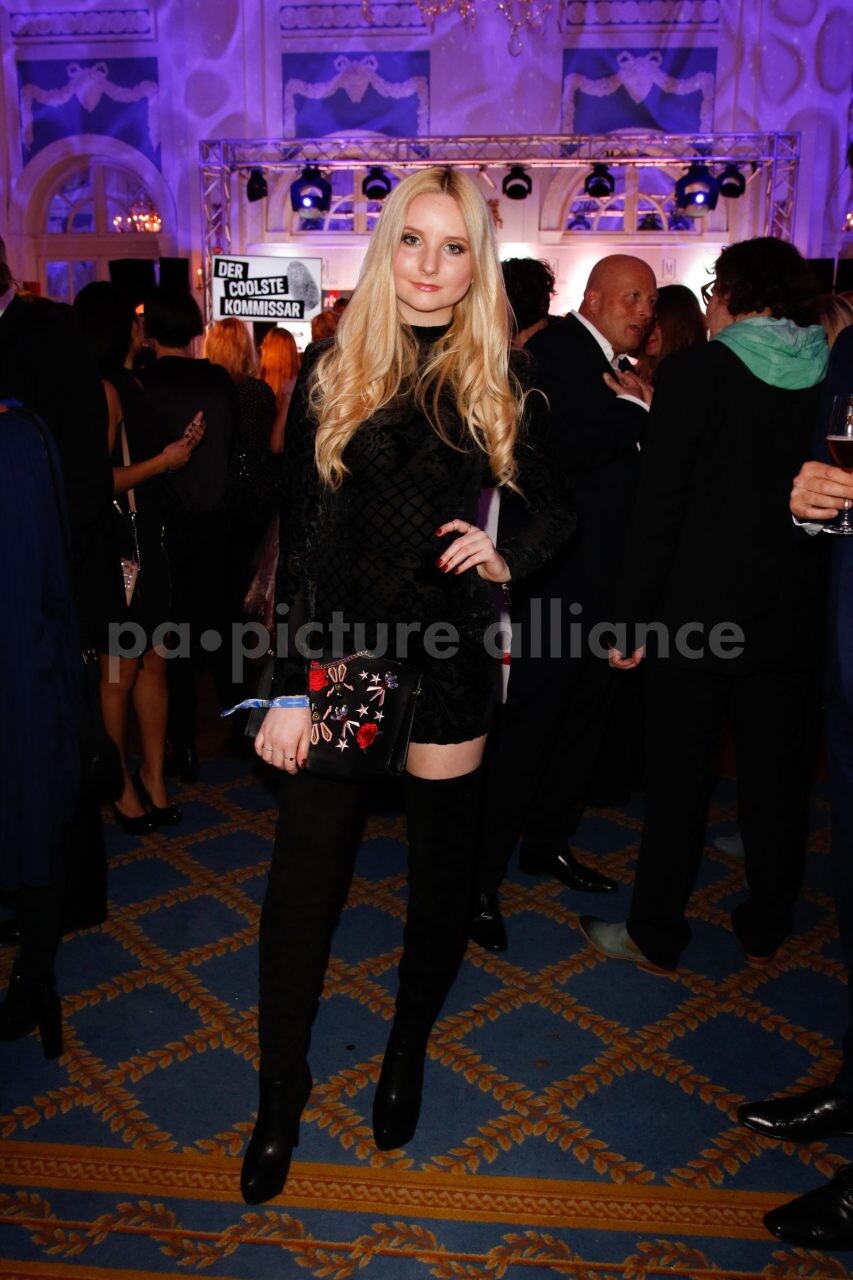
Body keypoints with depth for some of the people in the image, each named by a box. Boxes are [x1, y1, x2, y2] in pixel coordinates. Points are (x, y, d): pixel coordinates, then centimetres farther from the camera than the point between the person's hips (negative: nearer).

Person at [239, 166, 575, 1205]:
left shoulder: (499, 389, 2)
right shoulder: (330, 373, 0)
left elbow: (559, 509, 13)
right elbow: (299, 536, -3)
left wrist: (507, 560, -9)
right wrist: (291, 687, -7)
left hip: (448, 660, 1)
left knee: (442, 868, 13)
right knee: (303, 879, 3)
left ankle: (408, 1053, 39)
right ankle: (281, 1094, 26)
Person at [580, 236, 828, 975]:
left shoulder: (696, 371, -10)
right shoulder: (830, 375, 2)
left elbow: (659, 505, -13)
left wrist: (633, 619, -9)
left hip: (699, 609, -4)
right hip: (795, 612, 4)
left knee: (678, 777, 8)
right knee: (777, 775, 16)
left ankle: (655, 938, 20)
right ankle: (765, 932, 31)